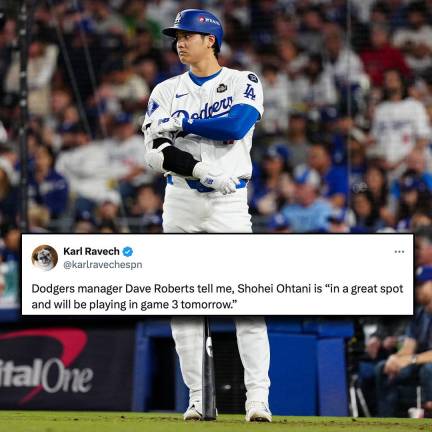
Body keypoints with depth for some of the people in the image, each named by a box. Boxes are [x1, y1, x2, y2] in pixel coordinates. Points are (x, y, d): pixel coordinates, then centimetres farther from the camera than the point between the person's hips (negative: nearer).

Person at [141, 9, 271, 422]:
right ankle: (197, 399, 7)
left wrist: (180, 123, -11)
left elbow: (236, 125, -17)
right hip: (180, 203, 3)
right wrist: (201, 170, -19)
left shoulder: (244, 83, 4)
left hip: (229, 203, -3)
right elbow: (156, 152, -3)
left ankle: (257, 399, -10)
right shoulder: (166, 92, 11)